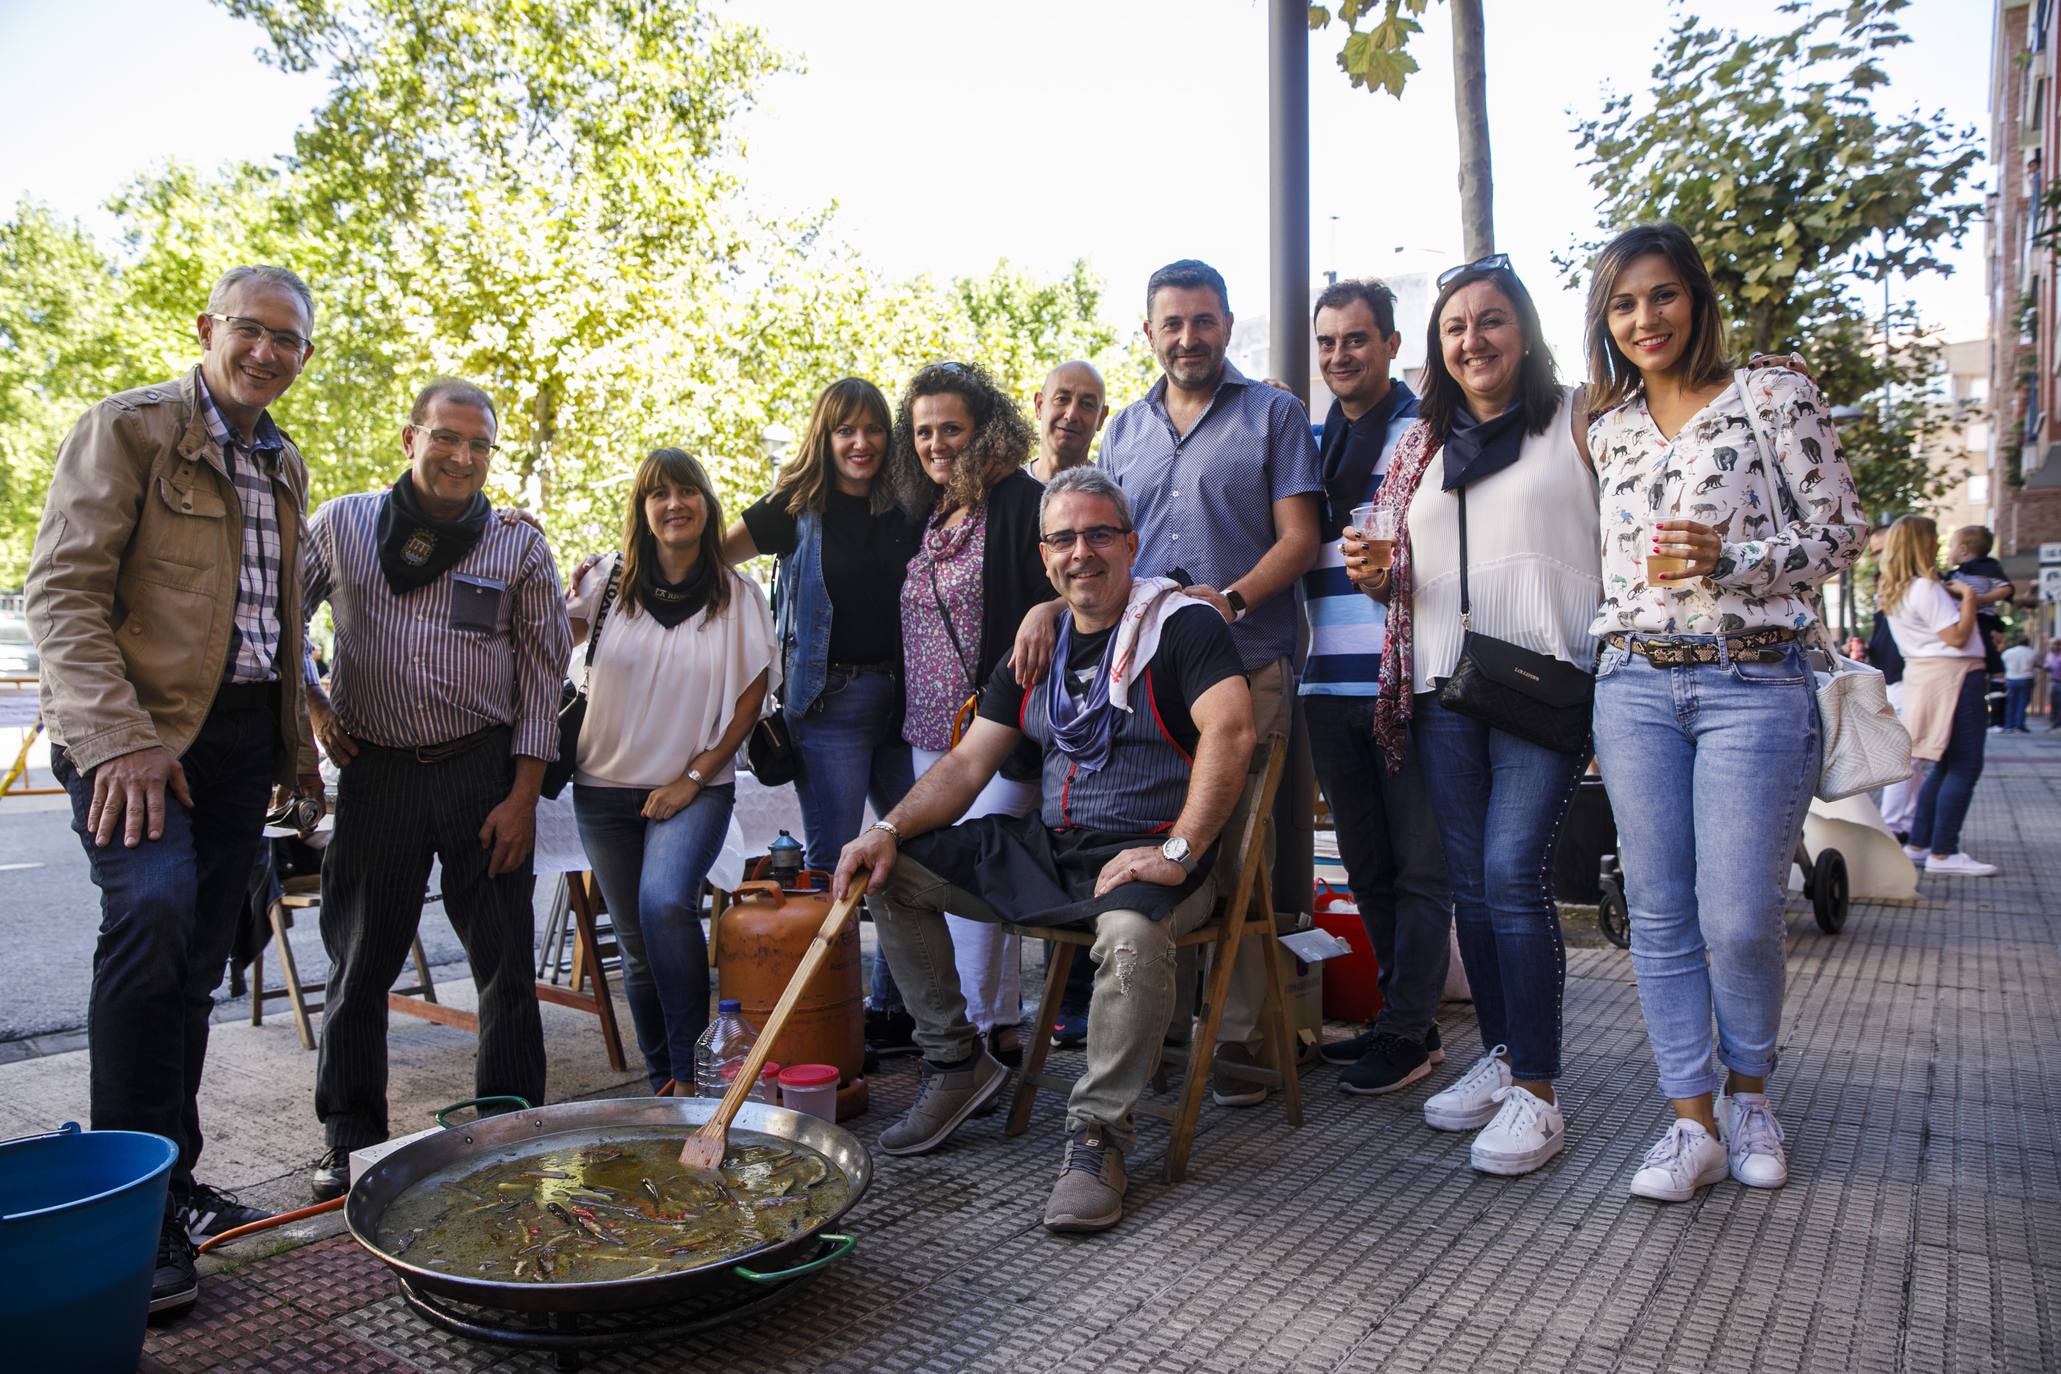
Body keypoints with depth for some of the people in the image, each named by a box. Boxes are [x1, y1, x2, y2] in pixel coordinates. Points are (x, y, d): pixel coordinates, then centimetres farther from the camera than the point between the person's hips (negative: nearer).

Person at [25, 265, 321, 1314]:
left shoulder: (286, 467, 17)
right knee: (153, 911, -25)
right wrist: (120, 741, -21)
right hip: (141, 727, -6)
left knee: (195, 963, 10)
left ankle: (175, 1185, 20)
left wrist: (297, 744, 18)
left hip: (243, 734, 7)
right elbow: (61, 591, -11)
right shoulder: (128, 428, -4)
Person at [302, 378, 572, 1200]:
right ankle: (351, 1142, 24)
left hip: (484, 772, -1)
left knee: (505, 966, 3)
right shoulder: (342, 525, 5)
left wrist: (523, 794, -5)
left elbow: (544, 672, 0)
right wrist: (310, 703, 3)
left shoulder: (519, 546, 1)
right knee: (359, 965, 8)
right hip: (375, 771, 1)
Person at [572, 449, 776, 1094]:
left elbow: (751, 700, 0)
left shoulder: (738, 595, 0)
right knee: (637, 945, 7)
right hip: (606, 784, 3)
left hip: (695, 787, -2)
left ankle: (688, 1071, -16)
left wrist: (693, 778, -7)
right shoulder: (611, 579, 4)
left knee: (665, 902, -27)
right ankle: (659, 1081, 23)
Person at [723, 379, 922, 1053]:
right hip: (827, 700, -4)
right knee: (832, 864, -2)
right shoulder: (799, 506, 1)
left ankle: (893, 1009, 20)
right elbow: (710, 554, 1)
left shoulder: (903, 509, 9)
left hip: (898, 695, 4)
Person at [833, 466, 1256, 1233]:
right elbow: (968, 763, 11)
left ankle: (1098, 1130, -17)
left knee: (1131, 932, -40)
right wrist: (889, 831, -6)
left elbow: (1230, 731, -20)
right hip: (1048, 851, 7)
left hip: (1147, 859, -6)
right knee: (892, 874, -2)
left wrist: (1179, 852, -29)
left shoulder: (1181, 626, -5)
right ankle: (956, 1064, 10)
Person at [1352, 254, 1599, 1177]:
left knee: (1512, 871, -13)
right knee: (1470, 881, 8)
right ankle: (1500, 1058, 22)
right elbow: (1401, 577, 21)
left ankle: (1536, 1091, -3)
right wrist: (1373, 573, -3)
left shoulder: (1577, 419, 5)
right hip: (1443, 688, 5)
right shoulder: (1420, 443, 17)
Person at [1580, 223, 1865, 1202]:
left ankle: (1747, 1091, 25)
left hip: (1753, 683, -4)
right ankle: (1692, 1124, 15)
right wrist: (1606, 667, 13)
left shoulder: (1775, 398, 1)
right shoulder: (1607, 431, 13)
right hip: (1634, 687, 4)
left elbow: (1842, 530, -1)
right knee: (1660, 917, 4)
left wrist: (1733, 558, -16)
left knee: (1739, 919, -3)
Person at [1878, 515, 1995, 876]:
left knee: (1944, 766, 15)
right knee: (1964, 766, -7)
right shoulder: (1926, 588, -16)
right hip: (1953, 675, -10)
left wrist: (1953, 594, 10)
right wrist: (1968, 596, -10)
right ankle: (1943, 853, -7)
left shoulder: (1896, 590, 13)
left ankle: (1918, 844, 16)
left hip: (1924, 675, 10)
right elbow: (1957, 637, -18)